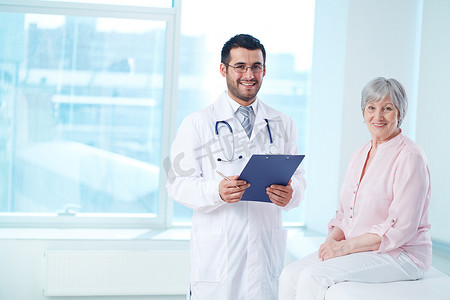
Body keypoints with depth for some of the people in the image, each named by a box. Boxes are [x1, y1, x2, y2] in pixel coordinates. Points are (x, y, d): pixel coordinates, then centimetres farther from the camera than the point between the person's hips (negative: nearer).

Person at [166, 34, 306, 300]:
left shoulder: (283, 124, 13)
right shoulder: (196, 124, 3)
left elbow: (298, 177, 10)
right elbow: (179, 184, -3)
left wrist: (290, 193, -14)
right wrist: (217, 191, -22)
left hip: (267, 247, 3)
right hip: (216, 250, -2)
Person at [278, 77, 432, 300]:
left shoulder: (410, 157, -13)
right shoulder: (360, 154, 13)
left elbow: (401, 227, -18)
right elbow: (344, 213, 18)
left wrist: (346, 246, -18)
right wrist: (333, 239, -4)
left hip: (399, 255, -8)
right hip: (359, 250, 8)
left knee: (313, 277, -24)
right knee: (290, 275, -11)